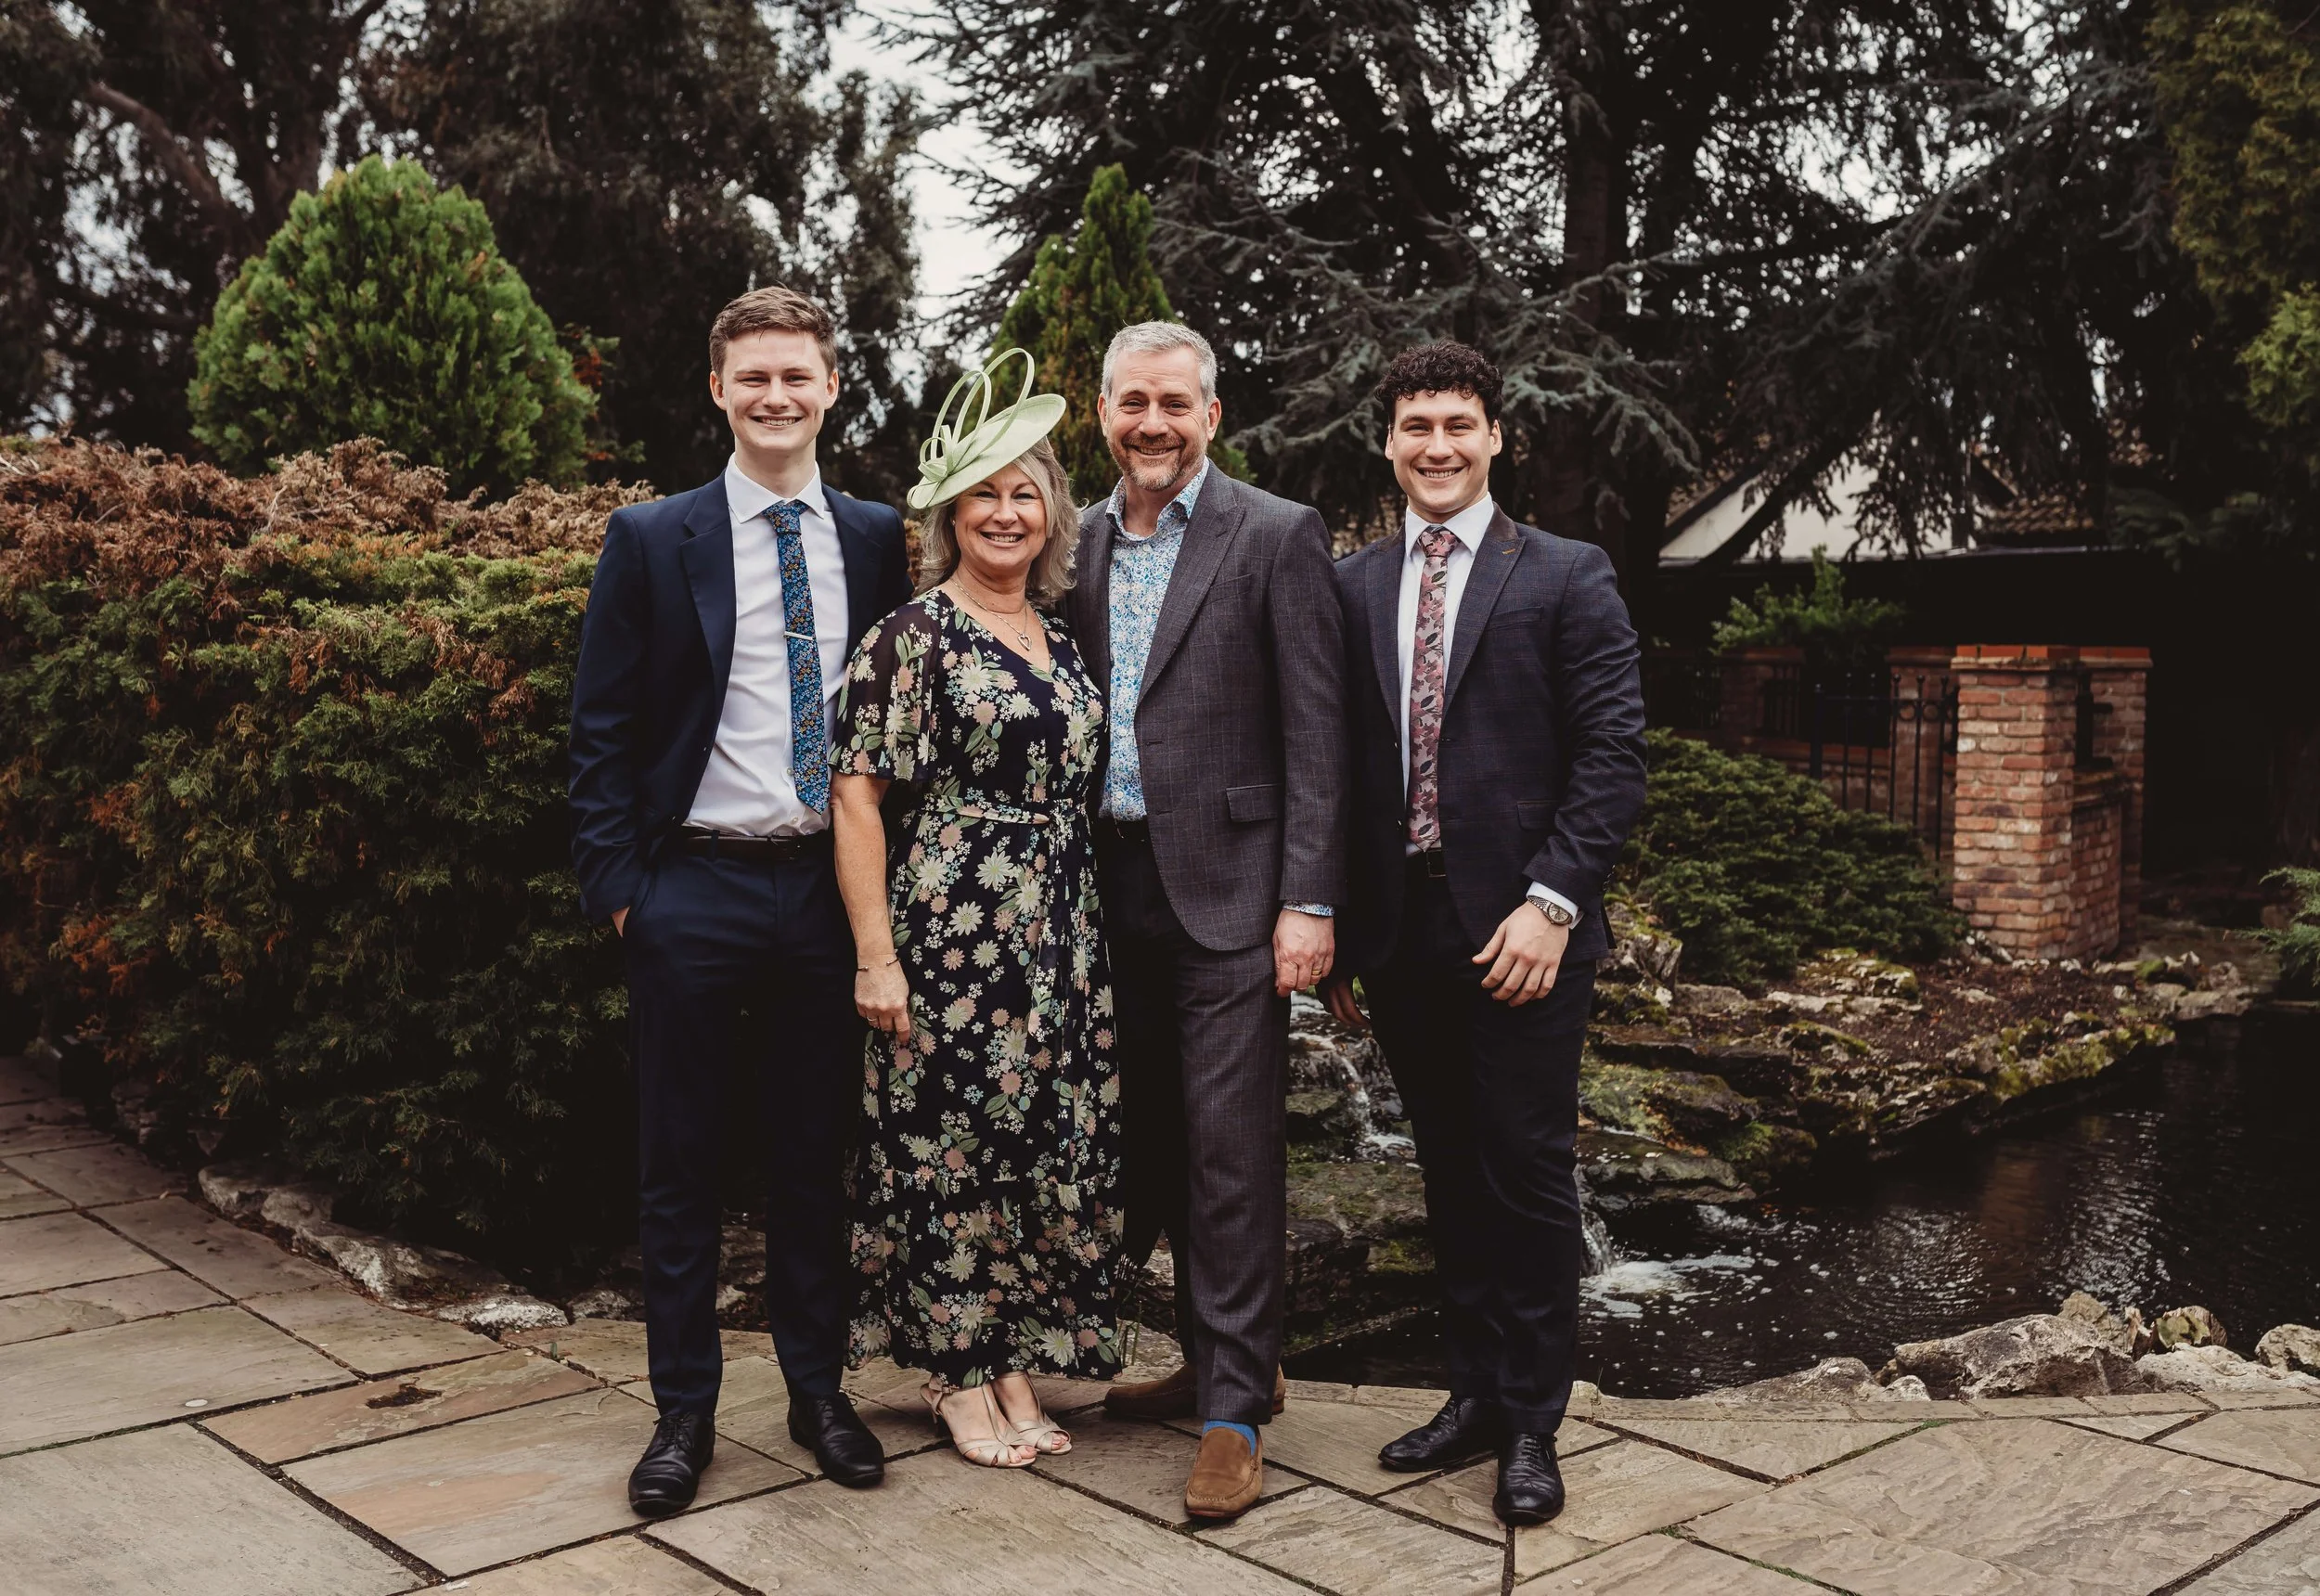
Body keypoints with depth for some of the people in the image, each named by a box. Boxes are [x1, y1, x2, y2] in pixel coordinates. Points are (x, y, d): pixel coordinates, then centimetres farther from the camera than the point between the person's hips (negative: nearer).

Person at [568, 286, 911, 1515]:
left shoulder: (876, 540, 7)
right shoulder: (651, 541, 1)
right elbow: (602, 730, 0)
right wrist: (616, 884, -7)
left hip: (830, 886, 2)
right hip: (695, 891, -2)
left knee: (817, 1153, 12)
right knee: (679, 1161, 7)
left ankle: (817, 1390, 26)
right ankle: (684, 1411, 20)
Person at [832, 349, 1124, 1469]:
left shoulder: (1058, 642, 13)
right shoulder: (914, 636, -7)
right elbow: (857, 794, -11)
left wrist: (1088, 934, 13)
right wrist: (874, 952, -16)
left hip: (1060, 939, 7)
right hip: (950, 933, -7)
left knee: (1048, 1147, 10)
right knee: (950, 1144, 1)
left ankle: (1014, 1365, 23)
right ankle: (955, 1375, 17)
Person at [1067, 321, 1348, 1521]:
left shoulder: (1277, 537, -5)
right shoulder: (1081, 544, 11)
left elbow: (1316, 732, -9)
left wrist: (1309, 902, -14)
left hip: (1227, 892, -6)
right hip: (1116, 888, 6)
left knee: (1231, 1149, -3)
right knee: (1159, 1140, 14)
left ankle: (1236, 1409, 7)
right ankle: (1216, 1359, 29)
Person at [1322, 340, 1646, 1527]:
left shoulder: (1566, 579, 0)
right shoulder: (1350, 588, 10)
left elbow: (1612, 756, -5)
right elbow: (1334, 763, 10)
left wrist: (1551, 903, -15)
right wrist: (1329, 926, 6)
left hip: (1519, 933, -4)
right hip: (1399, 931, 4)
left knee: (1528, 1177, 3)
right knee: (1449, 1174, 14)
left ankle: (1533, 1424, 16)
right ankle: (1476, 1392, 27)